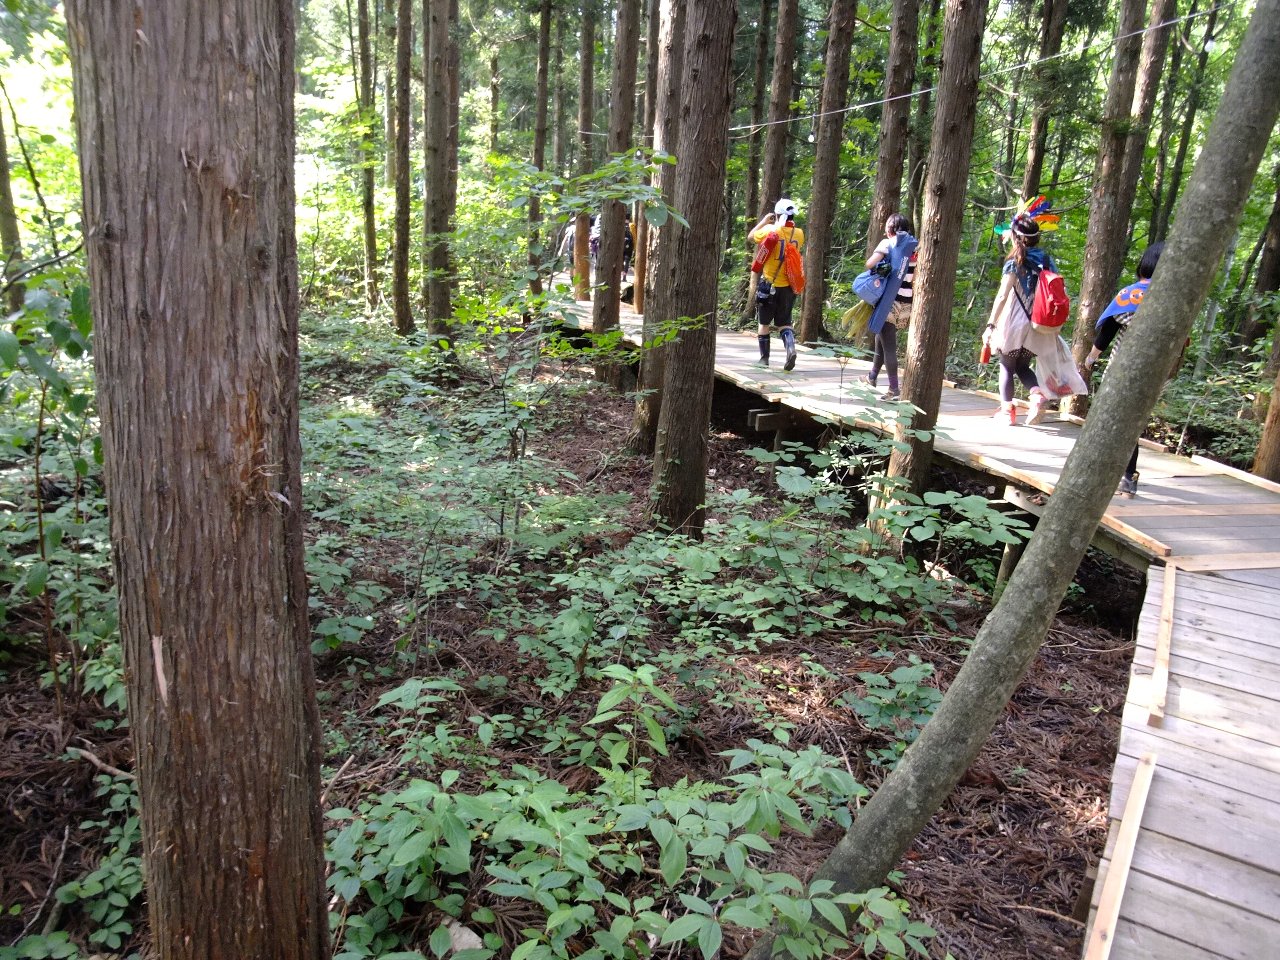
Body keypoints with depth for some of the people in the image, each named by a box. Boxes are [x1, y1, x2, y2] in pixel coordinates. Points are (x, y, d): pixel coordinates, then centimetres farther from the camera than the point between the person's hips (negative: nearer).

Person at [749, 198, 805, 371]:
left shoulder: (770, 230, -10)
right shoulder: (799, 233, -1)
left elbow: (750, 236, 7)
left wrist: (764, 220, 17)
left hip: (770, 284, -3)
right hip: (789, 286, 3)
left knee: (764, 322, 11)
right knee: (784, 323, 12)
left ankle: (764, 358, 14)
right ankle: (791, 347, -15)